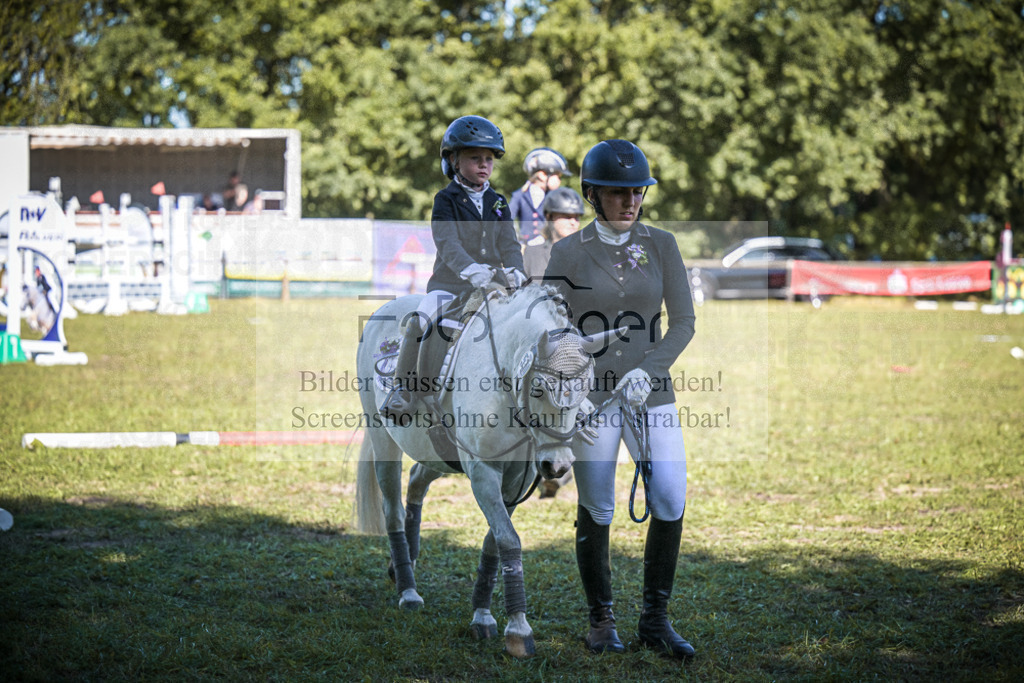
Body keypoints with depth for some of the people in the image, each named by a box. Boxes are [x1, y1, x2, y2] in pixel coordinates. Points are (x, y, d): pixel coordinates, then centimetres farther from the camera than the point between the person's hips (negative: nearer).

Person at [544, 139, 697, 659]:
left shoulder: (661, 245, 5)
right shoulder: (568, 253, -1)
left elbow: (683, 323, 5)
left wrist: (648, 369, -10)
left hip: (651, 395, 2)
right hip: (590, 396, -2)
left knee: (670, 503, -7)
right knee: (596, 512, 2)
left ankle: (655, 619, 7)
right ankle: (601, 621, 18)